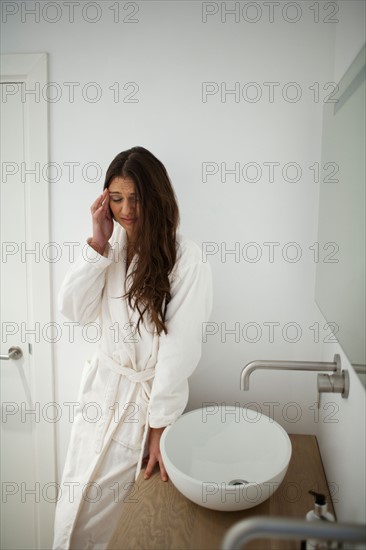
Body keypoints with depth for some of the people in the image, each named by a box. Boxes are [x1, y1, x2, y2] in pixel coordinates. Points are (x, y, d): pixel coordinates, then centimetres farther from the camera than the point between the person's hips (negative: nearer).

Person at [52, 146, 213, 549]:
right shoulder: (112, 247, 2)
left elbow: (180, 346, -17)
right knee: (74, 500, 18)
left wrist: (160, 426, -14)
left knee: (103, 507, 3)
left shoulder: (186, 258, -16)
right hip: (102, 384, 5)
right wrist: (98, 242, -14)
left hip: (147, 393, -5)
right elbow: (74, 310, -6)